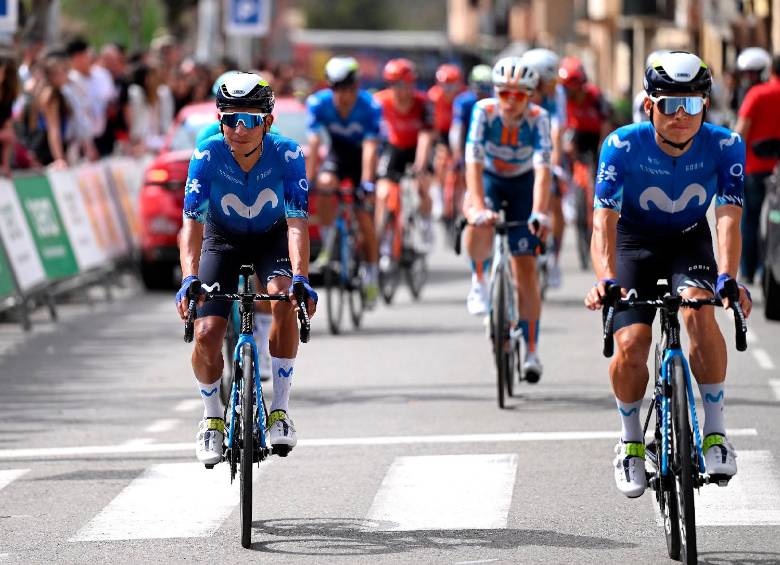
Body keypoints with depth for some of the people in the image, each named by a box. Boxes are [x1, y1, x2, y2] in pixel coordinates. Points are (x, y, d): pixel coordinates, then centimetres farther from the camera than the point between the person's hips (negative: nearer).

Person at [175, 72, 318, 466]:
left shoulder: (287, 154, -27)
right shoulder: (207, 156, -27)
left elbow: (297, 222, -32)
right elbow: (192, 223, -31)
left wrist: (300, 278, -47)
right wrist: (189, 279, -46)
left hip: (272, 238, -1)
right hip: (223, 240, 1)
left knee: (284, 299, -32)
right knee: (206, 335, -17)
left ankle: (280, 409, -18)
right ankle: (211, 416, 12)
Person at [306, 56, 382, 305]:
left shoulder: (369, 107, -28)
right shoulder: (318, 103, -23)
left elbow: (370, 147, -33)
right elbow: (313, 142, -26)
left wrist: (366, 183, -43)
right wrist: (308, 179, -34)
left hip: (361, 156, -1)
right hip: (338, 152, 1)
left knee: (365, 216, -9)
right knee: (325, 184, -32)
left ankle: (372, 274, 8)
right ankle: (327, 245, -15)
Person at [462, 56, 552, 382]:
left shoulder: (537, 118, -26)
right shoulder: (484, 112, -26)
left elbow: (542, 169, -36)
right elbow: (473, 163, -33)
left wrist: (539, 213, -51)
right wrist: (479, 209, -47)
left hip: (523, 184, 0)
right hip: (488, 179, 0)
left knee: (526, 270, -5)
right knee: (479, 226, -36)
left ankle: (531, 351, 3)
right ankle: (479, 280, -7)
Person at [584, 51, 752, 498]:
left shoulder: (725, 147, -23)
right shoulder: (623, 146, -26)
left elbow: (728, 219, -31)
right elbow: (604, 221, -31)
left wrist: (727, 279, -48)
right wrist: (606, 280, -49)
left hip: (690, 242, 0)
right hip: (636, 242, 0)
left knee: (699, 311, -31)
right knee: (631, 347, -18)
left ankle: (715, 429, -17)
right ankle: (631, 439, 10)